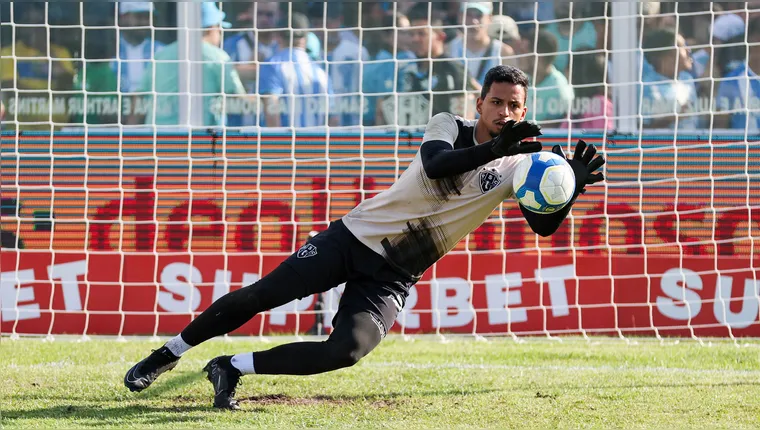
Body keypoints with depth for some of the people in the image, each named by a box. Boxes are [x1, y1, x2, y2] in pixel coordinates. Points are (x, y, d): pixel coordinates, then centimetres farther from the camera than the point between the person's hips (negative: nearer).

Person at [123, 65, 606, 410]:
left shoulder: (517, 167, -3)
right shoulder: (449, 127, -5)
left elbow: (544, 225, -15)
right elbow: (436, 165, -27)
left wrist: (574, 186, -34)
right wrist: (494, 148, -42)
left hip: (393, 277, 0)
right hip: (355, 237, 0)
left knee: (347, 350, -23)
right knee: (257, 297, -3)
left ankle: (233, 368, -6)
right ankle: (167, 355, 18)